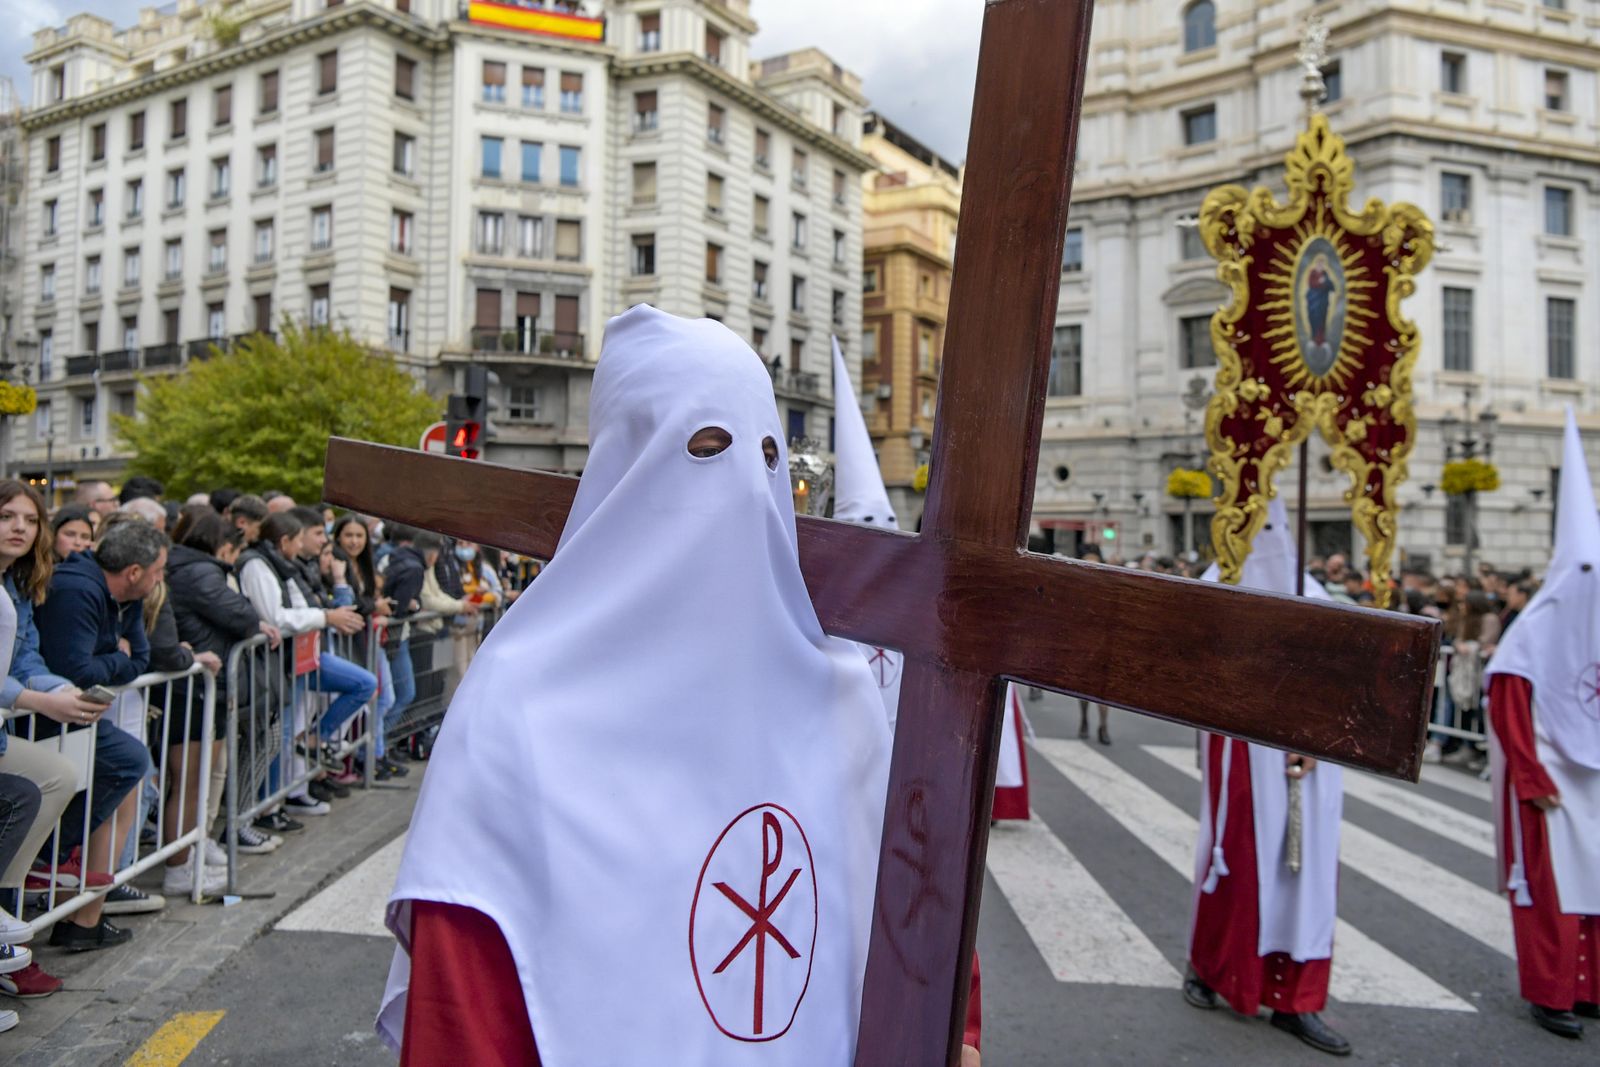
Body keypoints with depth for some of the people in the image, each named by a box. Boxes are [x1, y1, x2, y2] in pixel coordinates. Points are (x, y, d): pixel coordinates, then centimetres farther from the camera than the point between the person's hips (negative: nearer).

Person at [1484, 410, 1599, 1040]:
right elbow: (1510, 716, -16)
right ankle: (1549, 994, 10)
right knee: (1549, 882, -1)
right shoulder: (1532, 634, -13)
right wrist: (1535, 781, -17)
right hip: (1547, 776, -7)